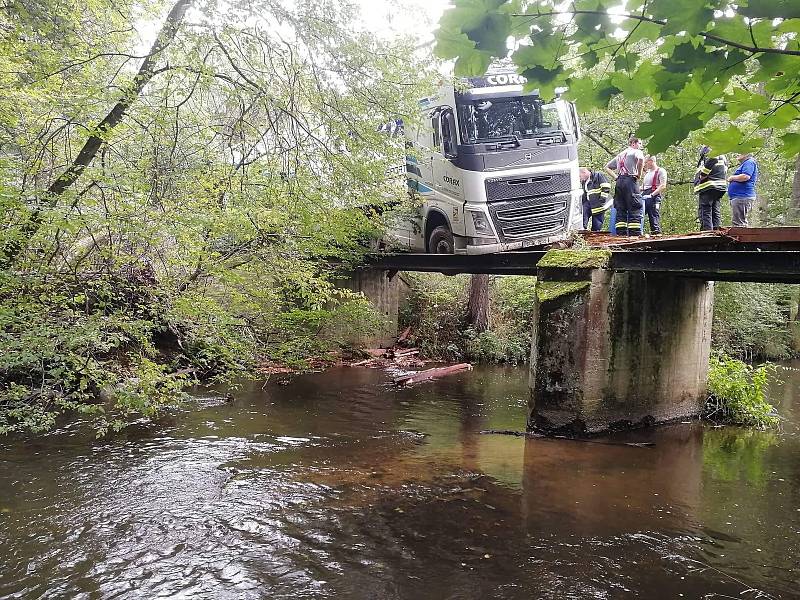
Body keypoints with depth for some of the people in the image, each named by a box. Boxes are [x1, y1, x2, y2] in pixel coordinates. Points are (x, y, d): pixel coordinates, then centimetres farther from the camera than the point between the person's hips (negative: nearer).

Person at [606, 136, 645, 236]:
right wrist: (639, 175, -9)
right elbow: (641, 159, -21)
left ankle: (621, 233, 2)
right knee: (635, 209, -7)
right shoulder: (637, 152, 3)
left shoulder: (620, 154, 24)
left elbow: (607, 167, 26)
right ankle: (635, 234, -13)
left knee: (621, 210, 5)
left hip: (619, 182, 7)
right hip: (630, 180, -7)